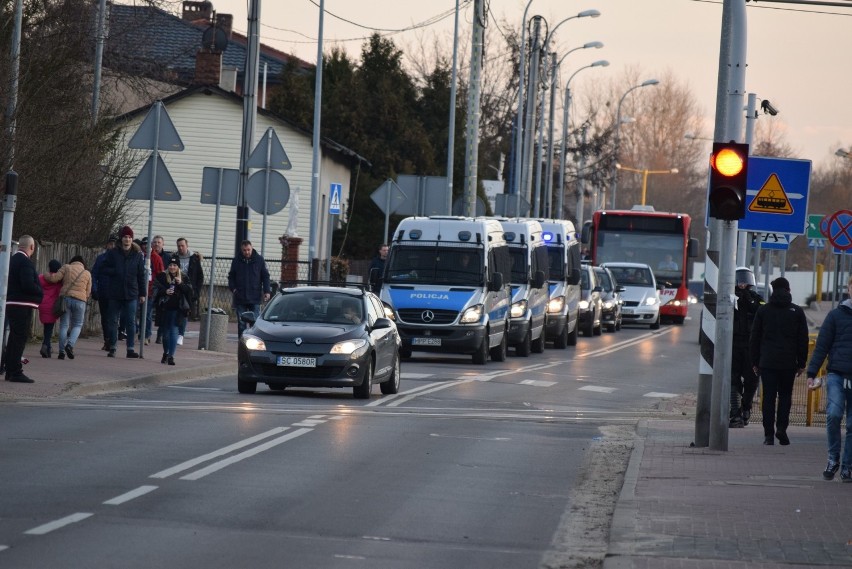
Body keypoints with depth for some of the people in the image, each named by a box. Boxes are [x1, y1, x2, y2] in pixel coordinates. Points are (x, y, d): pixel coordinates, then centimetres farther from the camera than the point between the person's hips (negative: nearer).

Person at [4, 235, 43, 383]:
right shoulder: (26, 262, -16)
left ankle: (10, 371, 20)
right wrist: (41, 293, -7)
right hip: (23, 305, -9)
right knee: (20, 338, -6)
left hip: (10, 303, 9)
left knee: (14, 338, 15)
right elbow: (28, 285, -24)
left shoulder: (12, 260, 13)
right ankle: (16, 372, -5)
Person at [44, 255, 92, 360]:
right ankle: (70, 344, -12)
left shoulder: (66, 268, 6)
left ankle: (62, 351, 1)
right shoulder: (87, 274, 11)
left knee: (64, 325, 5)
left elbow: (54, 278, -2)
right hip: (80, 300, 0)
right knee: (77, 325, 12)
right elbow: (88, 292, 12)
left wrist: (46, 276, 16)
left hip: (65, 298, 0)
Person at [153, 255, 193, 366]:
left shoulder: (184, 278, 5)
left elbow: (189, 291, 0)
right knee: (165, 332, 11)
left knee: (173, 331, -11)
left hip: (177, 309, -1)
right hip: (164, 308, 1)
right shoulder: (162, 276, 4)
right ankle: (165, 353, 30)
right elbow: (156, 290, 1)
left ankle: (171, 356, -13)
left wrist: (180, 284, -14)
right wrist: (165, 292, -15)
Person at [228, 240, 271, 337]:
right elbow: (231, 276, 12)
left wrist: (266, 291, -3)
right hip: (240, 298, 2)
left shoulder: (259, 260, 2)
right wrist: (232, 288, -3)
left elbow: (265, 276, 6)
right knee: (241, 323, 6)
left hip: (255, 297, -2)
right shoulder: (237, 260, 5)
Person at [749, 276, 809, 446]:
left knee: (769, 397, 2)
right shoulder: (797, 311, 3)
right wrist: (801, 363, 9)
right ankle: (781, 427, -5)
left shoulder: (763, 311, 4)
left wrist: (755, 362, 11)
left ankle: (769, 434, -1)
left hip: (767, 362, 0)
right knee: (785, 395, 11)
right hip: (788, 362, 0)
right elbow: (803, 340, 4)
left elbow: (754, 338, 6)